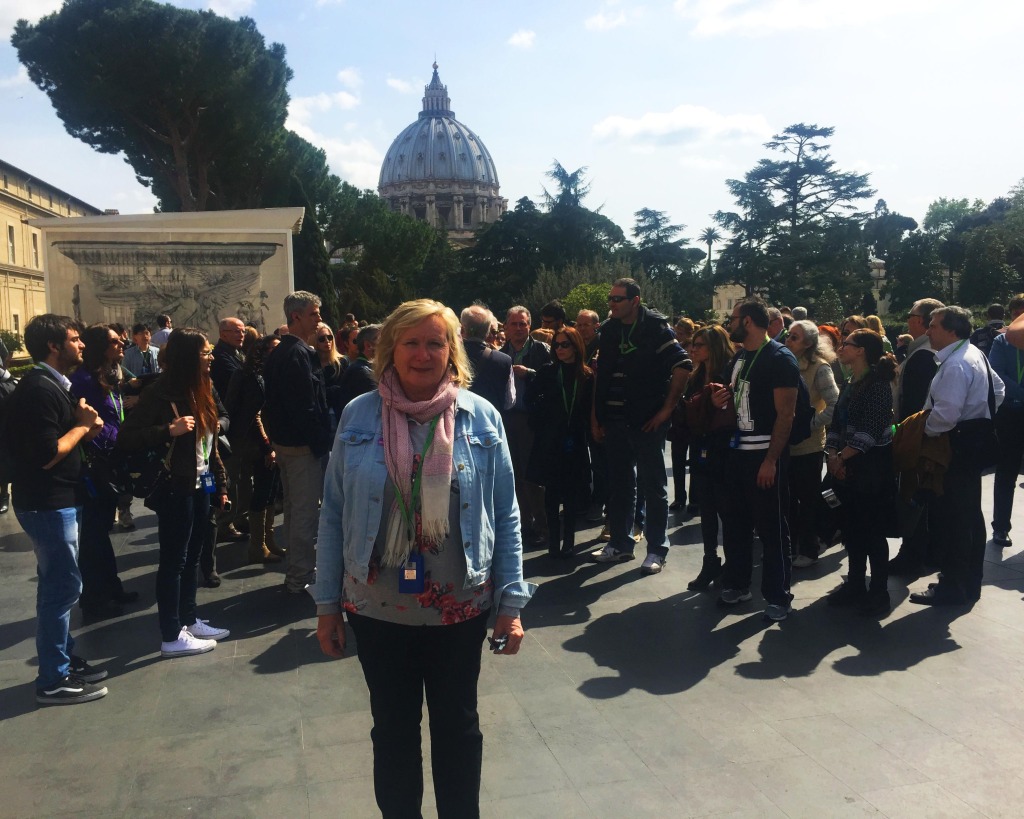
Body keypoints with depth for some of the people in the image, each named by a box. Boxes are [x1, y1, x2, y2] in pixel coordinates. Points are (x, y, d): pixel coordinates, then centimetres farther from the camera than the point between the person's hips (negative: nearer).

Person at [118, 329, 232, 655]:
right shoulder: (161, 394, -14)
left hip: (201, 487, 8)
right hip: (176, 490, -8)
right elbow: (126, 438, -19)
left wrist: (220, 483, 15)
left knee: (192, 557, 16)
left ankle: (189, 620, 29)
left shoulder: (202, 391, 10)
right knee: (174, 561, 0)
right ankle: (172, 636, 8)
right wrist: (170, 430, -27)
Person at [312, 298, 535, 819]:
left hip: (460, 607, 0)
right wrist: (326, 604, 0)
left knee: (458, 726, 18)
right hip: (377, 609, 0)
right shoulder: (359, 416, -6)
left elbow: (505, 516, -2)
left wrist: (511, 604, -4)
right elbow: (334, 515, -1)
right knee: (393, 729, 18)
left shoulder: (480, 416, -6)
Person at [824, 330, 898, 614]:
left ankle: (879, 593, 12)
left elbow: (870, 430, -20)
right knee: (852, 528, 13)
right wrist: (833, 455, -4)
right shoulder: (850, 384, 13)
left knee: (872, 530, 0)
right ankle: (855, 585, 25)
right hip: (847, 467, 8)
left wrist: (842, 457, -14)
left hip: (871, 466, -8)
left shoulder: (877, 384, -13)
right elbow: (838, 423, 11)